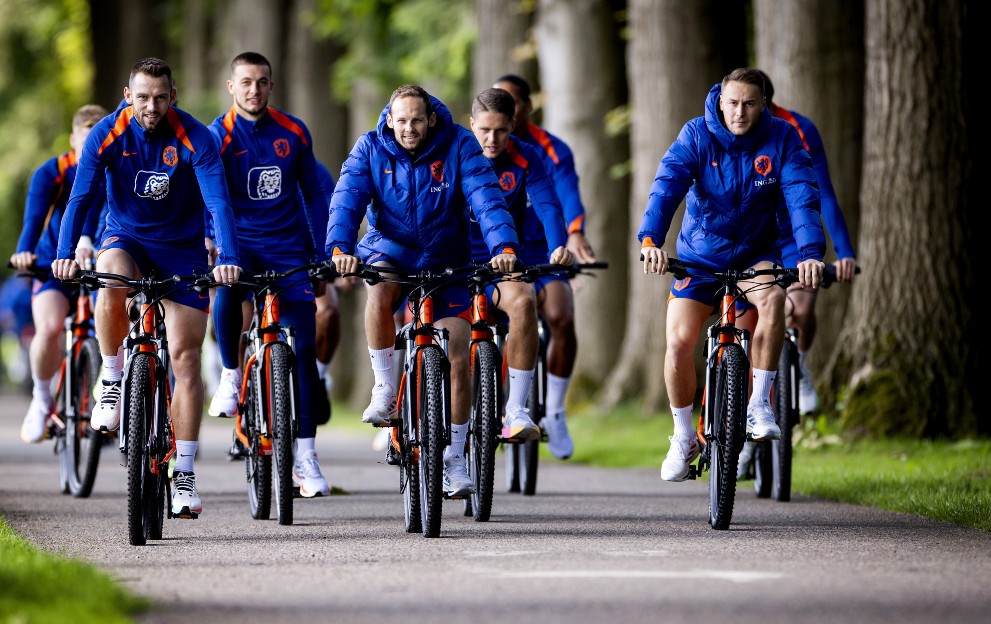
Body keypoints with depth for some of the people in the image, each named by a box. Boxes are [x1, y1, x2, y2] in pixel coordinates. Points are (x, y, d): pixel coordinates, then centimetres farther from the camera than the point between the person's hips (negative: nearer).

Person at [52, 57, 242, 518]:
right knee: (111, 278, -37)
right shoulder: (107, 134, -14)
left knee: (185, 358, -7)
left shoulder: (194, 138, -18)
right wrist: (65, 254, -34)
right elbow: (81, 197, -20)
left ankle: (184, 475, 0)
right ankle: (113, 381, -14)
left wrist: (228, 258, -41)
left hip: (182, 250, 0)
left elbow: (218, 201, -26)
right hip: (127, 240, 0)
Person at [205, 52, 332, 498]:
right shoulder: (218, 136, -5)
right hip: (239, 245, -2)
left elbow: (314, 196, 12)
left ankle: (305, 457, 1)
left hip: (288, 247, 2)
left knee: (304, 348, -5)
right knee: (227, 292, -36)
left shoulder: (294, 133, 3)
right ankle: (231, 375, -7)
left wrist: (324, 257, 8)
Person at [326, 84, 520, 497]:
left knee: (457, 359, -8)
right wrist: (340, 248, -40)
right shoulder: (371, 148, -10)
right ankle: (385, 391, -17)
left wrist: (504, 248, -40)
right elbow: (347, 199, -21)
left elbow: (486, 199, -23)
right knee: (379, 290, -37)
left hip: (444, 262, 0)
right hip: (389, 253, 0)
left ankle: (454, 462, 6)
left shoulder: (458, 145, -13)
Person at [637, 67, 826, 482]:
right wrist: (650, 240, -44)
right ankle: (683, 438, 8)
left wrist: (810, 254, -39)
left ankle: (759, 405, -21)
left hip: (755, 253, 0)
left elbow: (802, 197, -22)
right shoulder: (696, 135, -14)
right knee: (679, 340, -15)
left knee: (772, 297, -34)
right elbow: (666, 187, -27)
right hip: (700, 254, 0)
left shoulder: (781, 139, -13)